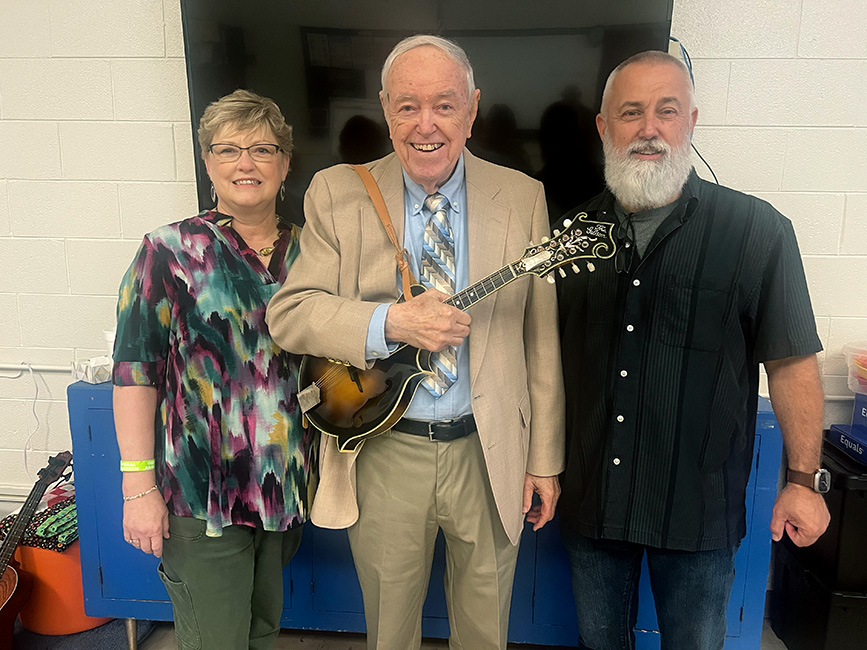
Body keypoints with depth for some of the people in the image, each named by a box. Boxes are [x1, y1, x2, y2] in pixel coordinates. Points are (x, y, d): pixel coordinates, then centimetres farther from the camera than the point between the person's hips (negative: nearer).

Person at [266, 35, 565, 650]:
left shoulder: (522, 198, -2)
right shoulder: (337, 194, -4)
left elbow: (541, 339, -2)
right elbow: (287, 313, -9)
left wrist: (545, 460, 0)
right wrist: (391, 323, -24)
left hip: (490, 454, 1)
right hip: (382, 452, 0)